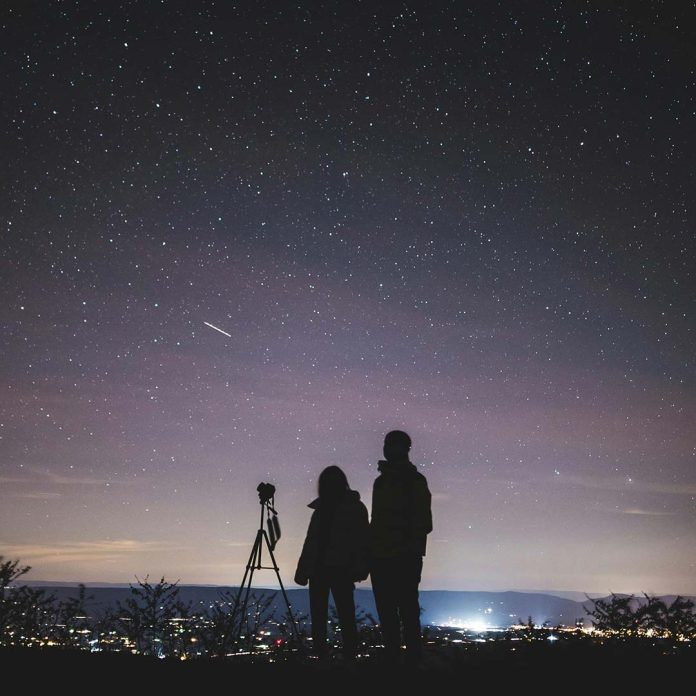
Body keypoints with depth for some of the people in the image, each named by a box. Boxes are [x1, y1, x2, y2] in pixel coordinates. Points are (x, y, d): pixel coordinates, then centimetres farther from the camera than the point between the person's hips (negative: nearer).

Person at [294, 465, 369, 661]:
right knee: (318, 617, 5)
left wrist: (359, 569, -17)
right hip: (318, 569, 5)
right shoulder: (321, 508, 12)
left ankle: (350, 656, -1)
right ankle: (321, 655, 11)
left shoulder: (355, 508, -1)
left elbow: (362, 540, -7)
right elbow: (311, 541, 13)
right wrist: (303, 570, 8)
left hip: (341, 570, -5)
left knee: (346, 616, -5)